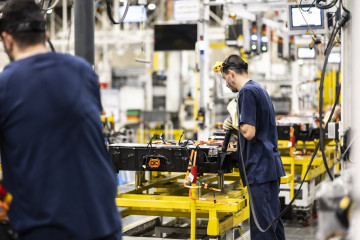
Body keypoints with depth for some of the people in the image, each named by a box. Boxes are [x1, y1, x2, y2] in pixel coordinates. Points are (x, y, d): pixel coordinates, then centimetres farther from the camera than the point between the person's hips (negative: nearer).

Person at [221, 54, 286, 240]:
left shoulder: (247, 92, -12)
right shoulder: (260, 90, 18)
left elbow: (249, 132, -19)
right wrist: (234, 126, 16)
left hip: (259, 168, -10)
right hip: (271, 166, 10)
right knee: (273, 220, 15)